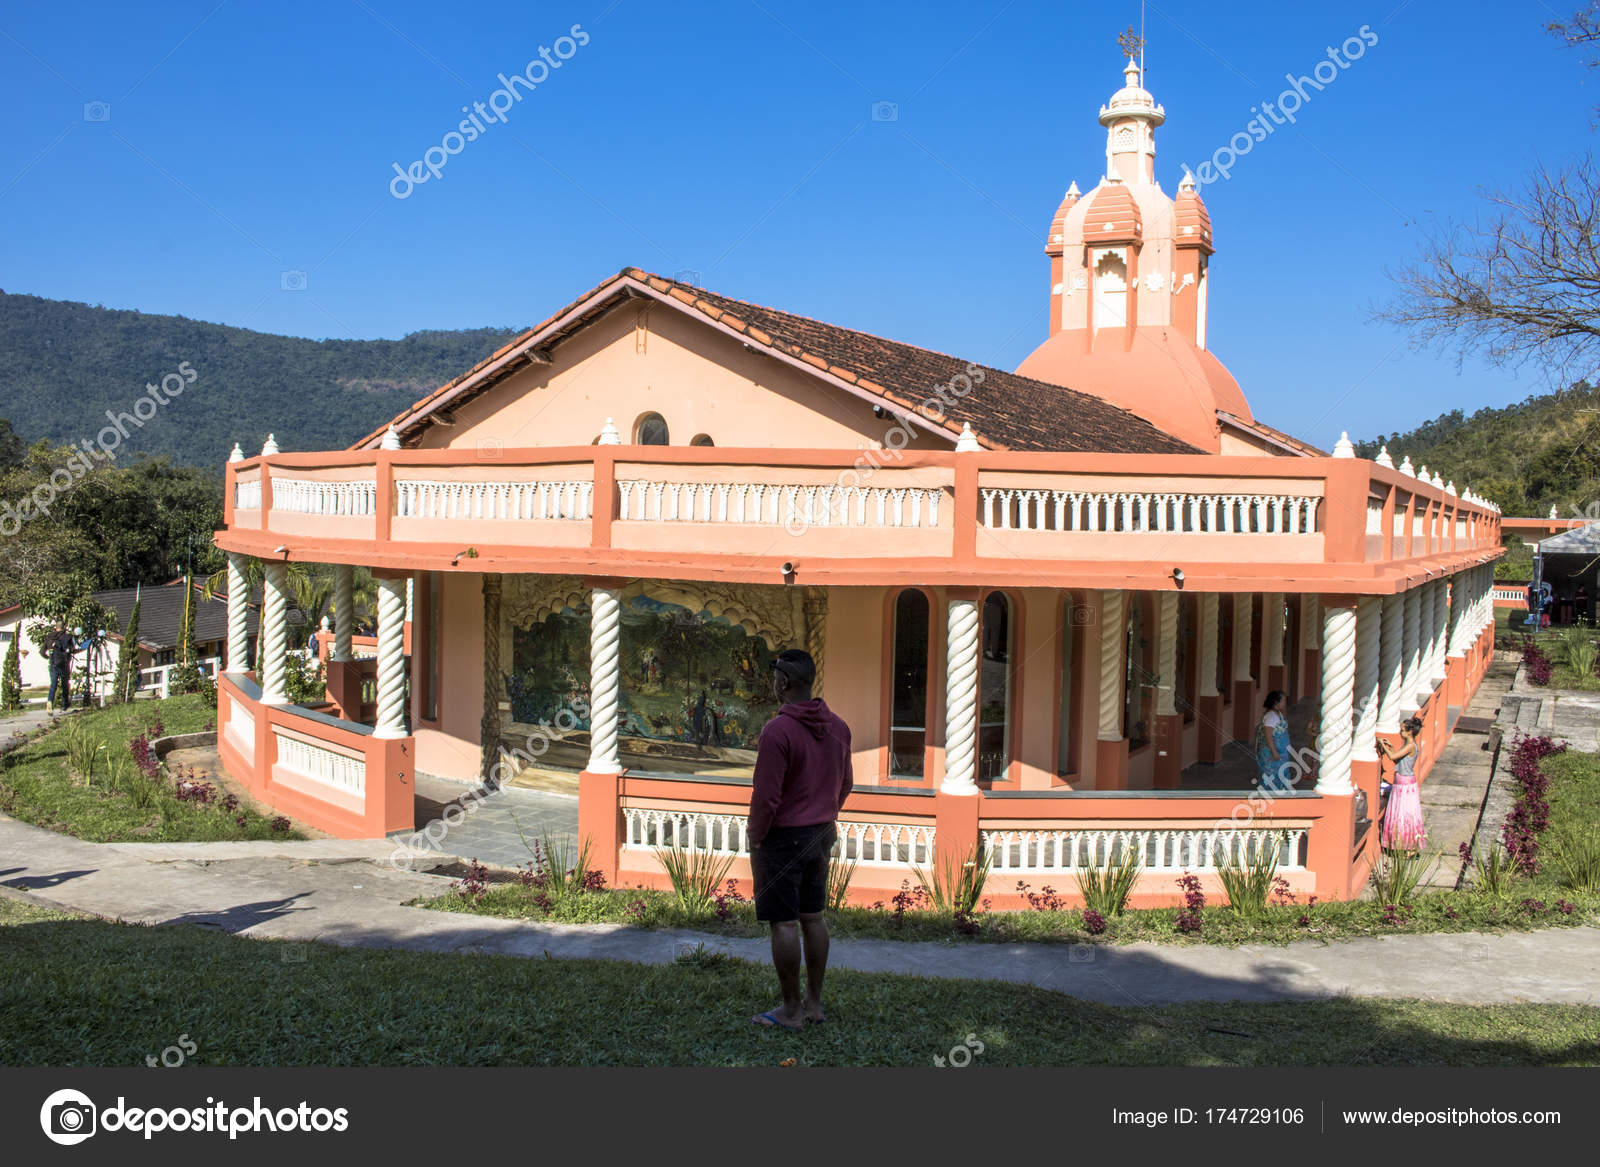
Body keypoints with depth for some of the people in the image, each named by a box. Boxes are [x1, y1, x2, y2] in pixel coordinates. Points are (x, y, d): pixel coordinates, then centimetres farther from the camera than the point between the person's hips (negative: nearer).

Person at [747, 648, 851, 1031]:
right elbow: (844, 784, 13)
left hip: (783, 838, -8)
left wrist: (755, 842, -9)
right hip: (821, 836, 8)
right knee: (813, 917, 14)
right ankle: (814, 1002, 22)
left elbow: (766, 796, -21)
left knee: (784, 922, 0)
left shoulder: (777, 731, -21)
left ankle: (791, 1011, 7)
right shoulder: (837, 726, 4)